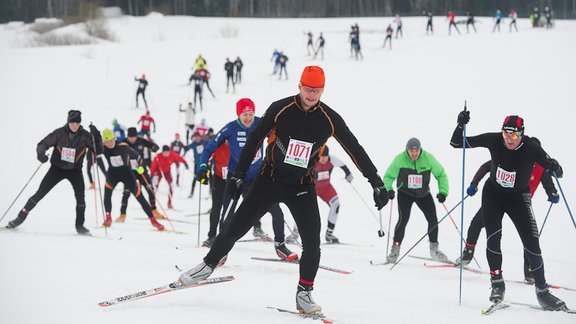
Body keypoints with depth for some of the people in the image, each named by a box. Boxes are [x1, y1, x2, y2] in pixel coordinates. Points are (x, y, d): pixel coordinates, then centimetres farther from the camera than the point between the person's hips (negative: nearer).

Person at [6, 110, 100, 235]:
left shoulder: (85, 136, -10)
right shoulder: (60, 133, -13)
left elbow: (98, 151, -11)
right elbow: (43, 144, -8)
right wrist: (41, 154, -30)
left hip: (75, 170, 0)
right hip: (57, 168, 0)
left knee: (80, 197, -15)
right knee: (40, 193, -3)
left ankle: (80, 226, 1)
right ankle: (21, 217, 8)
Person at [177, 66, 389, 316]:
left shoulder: (329, 119, -10)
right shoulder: (280, 109, -13)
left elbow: (355, 150, -3)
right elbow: (254, 141, -5)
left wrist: (376, 183, -4)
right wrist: (238, 175, -5)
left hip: (302, 187, 1)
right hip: (270, 179, -1)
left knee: (312, 242, -10)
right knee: (236, 227, 1)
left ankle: (304, 294, 4)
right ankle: (208, 265, 21)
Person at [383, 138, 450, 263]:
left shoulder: (428, 158, -16)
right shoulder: (400, 159, -19)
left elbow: (441, 175, -5)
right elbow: (388, 176, -6)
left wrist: (443, 192, -16)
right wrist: (389, 189, -24)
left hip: (423, 194, 2)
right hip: (405, 194, -2)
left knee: (433, 219, -1)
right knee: (403, 220, -18)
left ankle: (434, 249, 18)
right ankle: (395, 250, -9)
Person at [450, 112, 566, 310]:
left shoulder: (531, 148, -24)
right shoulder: (494, 140, -19)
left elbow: (551, 168, -22)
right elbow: (456, 143, -12)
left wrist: (555, 168, -46)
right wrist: (461, 125, -30)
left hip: (519, 198, -1)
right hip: (493, 194, 1)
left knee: (531, 242, -9)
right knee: (493, 237, -13)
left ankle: (542, 291, 0)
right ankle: (497, 284, 0)